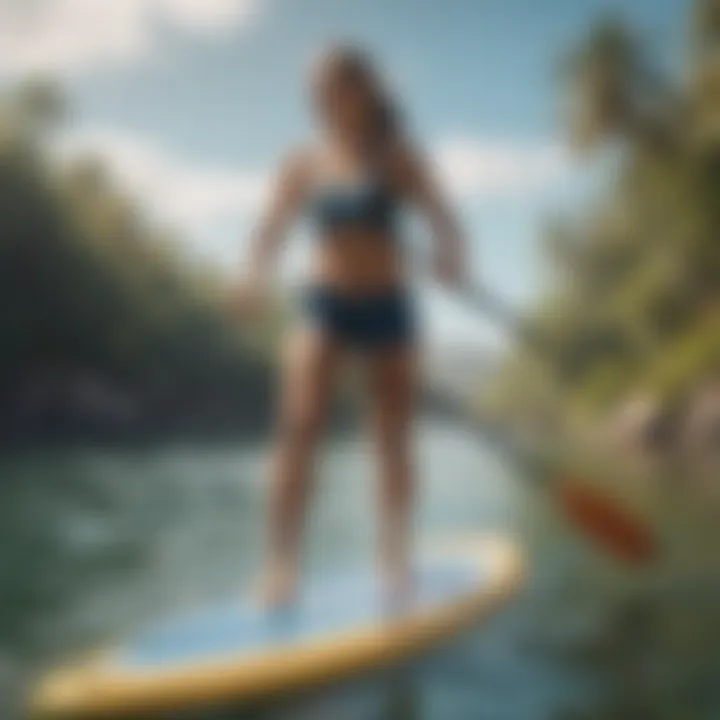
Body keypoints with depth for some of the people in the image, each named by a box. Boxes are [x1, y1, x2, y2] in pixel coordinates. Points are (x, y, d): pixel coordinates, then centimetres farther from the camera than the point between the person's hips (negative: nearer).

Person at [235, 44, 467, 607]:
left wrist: (451, 259, -35)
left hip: (387, 307, 0)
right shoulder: (305, 165, 3)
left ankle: (397, 559, 18)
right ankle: (283, 561, -13)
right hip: (326, 306, 0)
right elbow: (272, 229, -7)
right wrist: (258, 274, -29)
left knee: (394, 440, 6)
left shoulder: (397, 159, -1)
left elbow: (444, 221, -12)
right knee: (299, 428, -16)